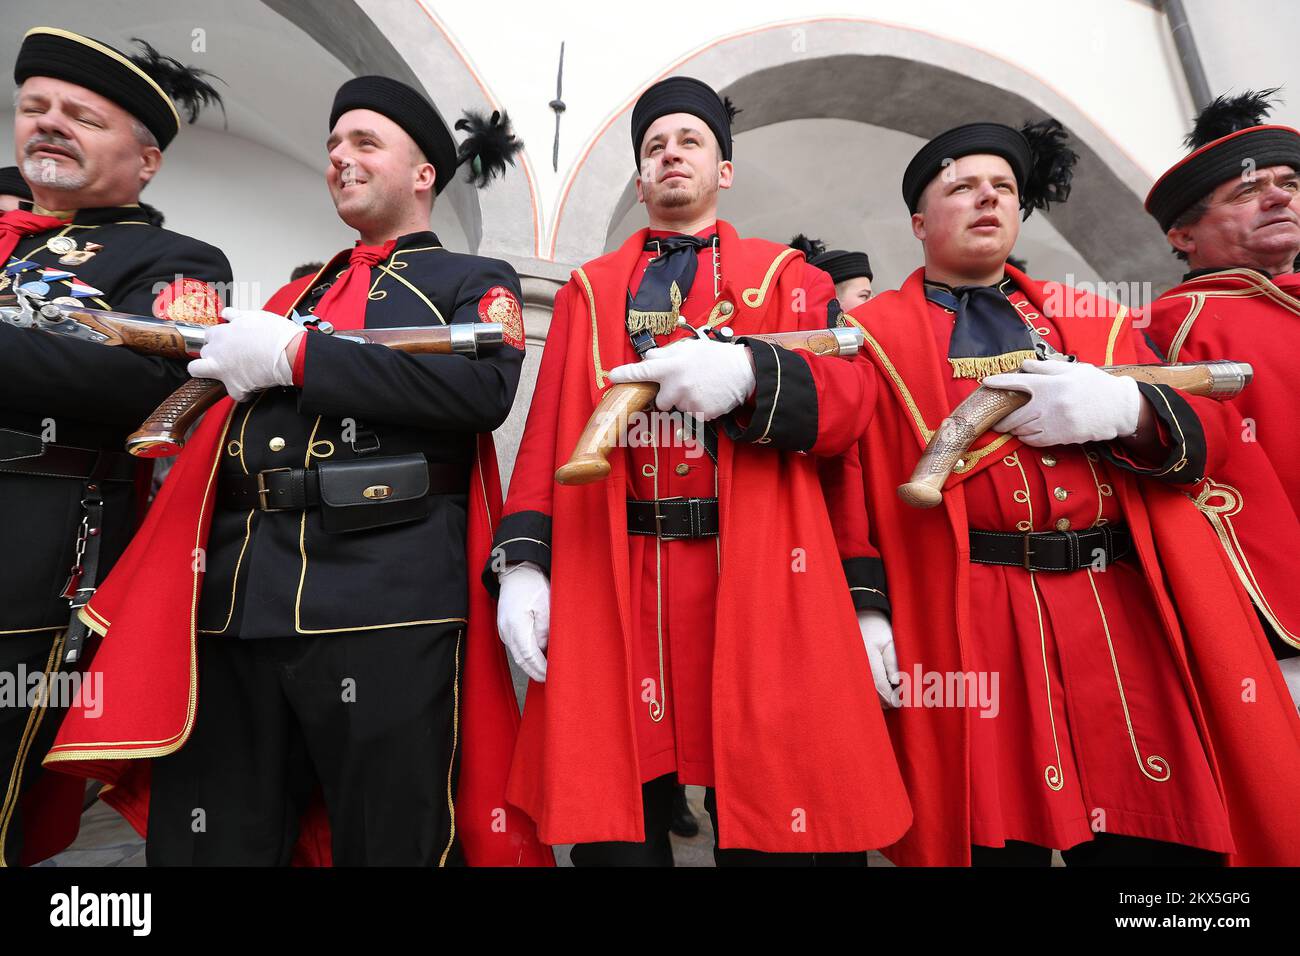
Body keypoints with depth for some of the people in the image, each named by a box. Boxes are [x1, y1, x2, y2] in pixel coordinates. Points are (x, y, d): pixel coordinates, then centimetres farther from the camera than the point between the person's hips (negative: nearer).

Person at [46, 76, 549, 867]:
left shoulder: (476, 282, 9)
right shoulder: (296, 293, 26)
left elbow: (483, 389, -12)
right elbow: (218, 386, 29)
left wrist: (295, 355, -11)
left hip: (387, 597, -5)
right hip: (235, 596, 6)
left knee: (392, 843, 6)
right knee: (205, 840, 12)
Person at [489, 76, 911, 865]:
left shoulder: (786, 274, 13)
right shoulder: (590, 289, 16)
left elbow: (851, 400, -1)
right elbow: (549, 431, 8)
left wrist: (748, 372, -21)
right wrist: (522, 559, -4)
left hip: (755, 582, -1)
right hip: (610, 588, 2)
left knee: (765, 826, 8)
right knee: (613, 829, 10)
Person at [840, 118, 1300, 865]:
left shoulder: (1094, 321, 17)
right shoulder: (875, 333, 3)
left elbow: (1207, 432, 13)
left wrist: (1128, 409, -10)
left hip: (1128, 618, 4)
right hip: (969, 633, -4)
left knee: (1161, 837, 12)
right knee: (994, 837, 6)